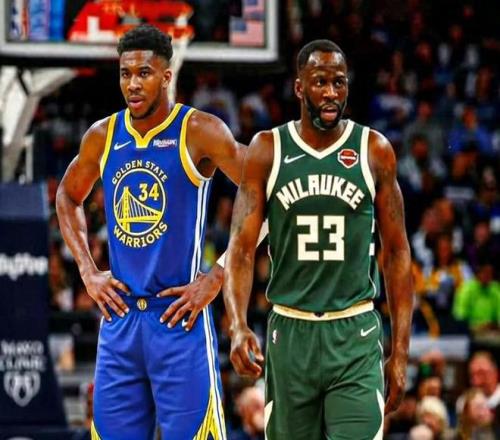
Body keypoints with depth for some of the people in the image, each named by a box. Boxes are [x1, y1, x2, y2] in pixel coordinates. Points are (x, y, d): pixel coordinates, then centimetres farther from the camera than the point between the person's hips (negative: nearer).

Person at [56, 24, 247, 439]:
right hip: (119, 318, 5)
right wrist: (88, 272, 13)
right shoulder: (102, 136, 8)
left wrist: (217, 277, -12)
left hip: (179, 319, -5)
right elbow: (68, 196, 26)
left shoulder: (199, 132, -8)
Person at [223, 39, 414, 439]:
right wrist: (238, 326, -21)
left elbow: (397, 252, 5)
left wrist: (401, 350, 0)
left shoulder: (375, 151, 1)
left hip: (356, 335, -1)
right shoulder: (267, 151, 0)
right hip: (290, 332, 1)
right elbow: (242, 246, -4)